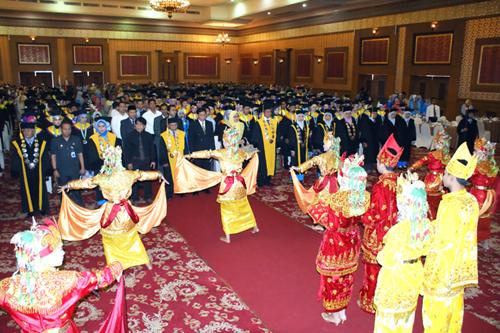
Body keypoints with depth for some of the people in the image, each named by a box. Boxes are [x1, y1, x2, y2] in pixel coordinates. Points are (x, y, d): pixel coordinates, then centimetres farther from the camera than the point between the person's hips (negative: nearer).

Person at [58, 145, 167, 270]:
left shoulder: (102, 178, -15)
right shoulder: (128, 174, -11)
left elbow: (84, 182, -2)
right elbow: (144, 174, 4)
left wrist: (68, 185, 15)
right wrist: (159, 175, 22)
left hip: (110, 212, -2)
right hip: (126, 212, 2)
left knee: (110, 241, 19)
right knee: (133, 238, 21)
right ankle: (146, 261, 31)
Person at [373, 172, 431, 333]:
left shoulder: (399, 230, -31)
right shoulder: (426, 225, -13)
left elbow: (385, 259, -19)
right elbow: (423, 250, 3)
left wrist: (381, 253, 1)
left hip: (395, 277, -6)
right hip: (413, 275, 6)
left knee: (389, 314, 15)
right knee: (407, 311, 25)